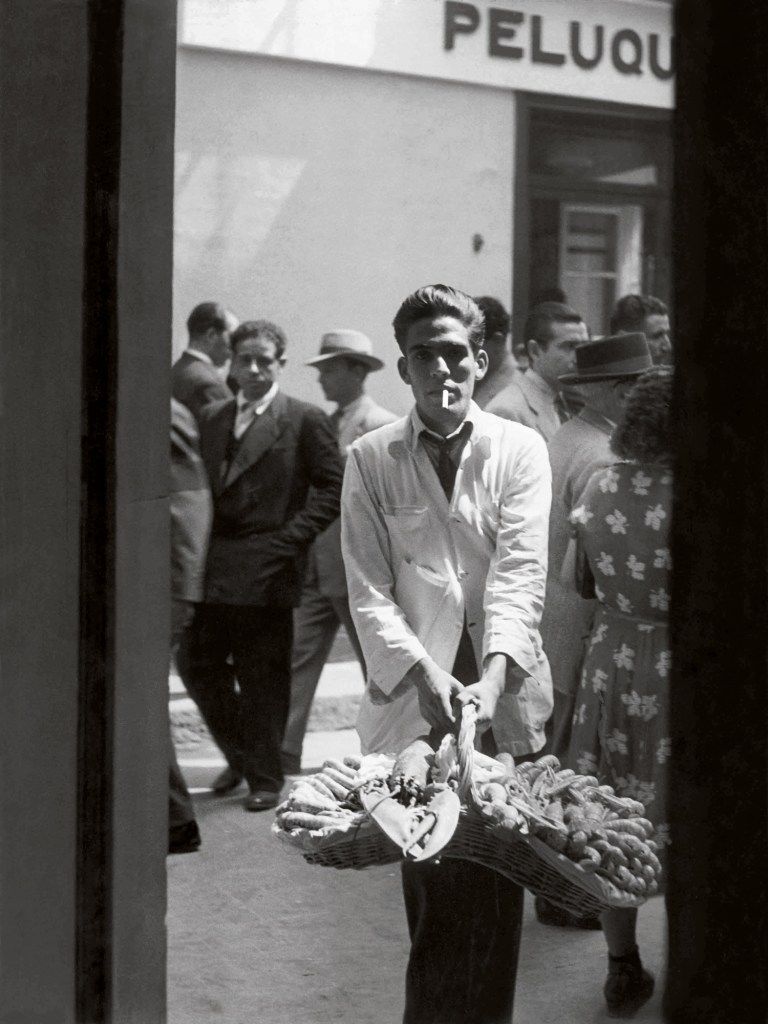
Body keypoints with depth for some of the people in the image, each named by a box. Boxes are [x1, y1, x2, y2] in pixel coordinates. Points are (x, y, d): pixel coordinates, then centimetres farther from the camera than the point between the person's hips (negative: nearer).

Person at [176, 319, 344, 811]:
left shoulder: (305, 420, -2)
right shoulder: (211, 418, 13)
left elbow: (333, 488, -5)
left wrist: (290, 538, -12)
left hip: (267, 570, -5)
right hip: (213, 568, 5)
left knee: (262, 678, 1)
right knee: (197, 663, 7)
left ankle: (265, 777, 17)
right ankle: (240, 756, 29)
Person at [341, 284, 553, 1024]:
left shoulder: (519, 450, 3)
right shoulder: (369, 461, 4)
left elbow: (520, 575, -8)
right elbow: (369, 592, -2)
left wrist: (491, 679, -23)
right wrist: (423, 673, -19)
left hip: (505, 704, 0)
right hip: (413, 706, 0)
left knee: (496, 897, 3)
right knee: (430, 895, 3)